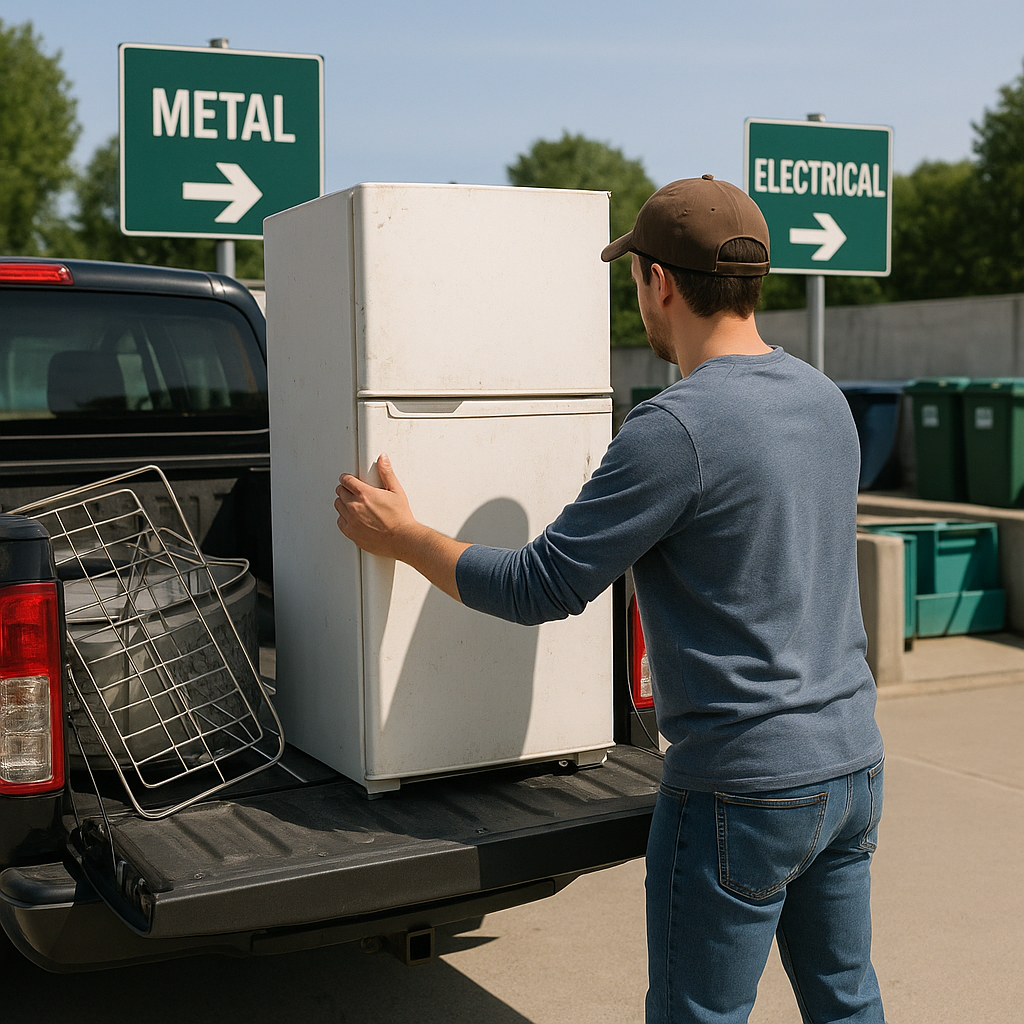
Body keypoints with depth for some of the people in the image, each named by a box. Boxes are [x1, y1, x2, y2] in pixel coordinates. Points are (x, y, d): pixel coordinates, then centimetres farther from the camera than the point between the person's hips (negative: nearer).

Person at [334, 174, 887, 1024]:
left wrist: (400, 535, -1)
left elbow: (538, 589, -15)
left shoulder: (677, 429, -20)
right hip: (853, 762, 8)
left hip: (742, 789, -8)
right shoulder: (826, 399, 5)